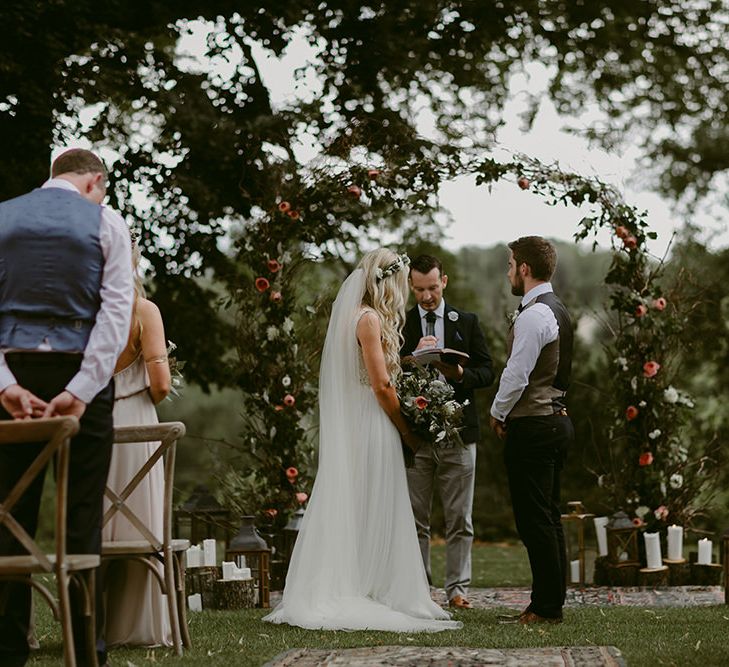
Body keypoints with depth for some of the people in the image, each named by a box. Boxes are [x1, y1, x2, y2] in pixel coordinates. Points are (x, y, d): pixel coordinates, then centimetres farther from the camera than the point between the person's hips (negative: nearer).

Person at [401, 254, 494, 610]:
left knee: (459, 519, 3)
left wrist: (460, 373, -13)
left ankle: (457, 588, 9)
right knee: (414, 520, 3)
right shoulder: (399, 324, 7)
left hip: (458, 431, 1)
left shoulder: (467, 322, 9)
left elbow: (487, 372, 7)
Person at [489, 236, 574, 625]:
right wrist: (509, 414, 17)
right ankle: (551, 602, 19)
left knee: (535, 521, -5)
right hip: (557, 420, 10)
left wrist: (498, 414, -2)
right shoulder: (558, 312, 15)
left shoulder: (533, 316, -16)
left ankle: (546, 607, -2)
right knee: (548, 517, 13)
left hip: (532, 428, -10)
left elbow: (516, 375, -19)